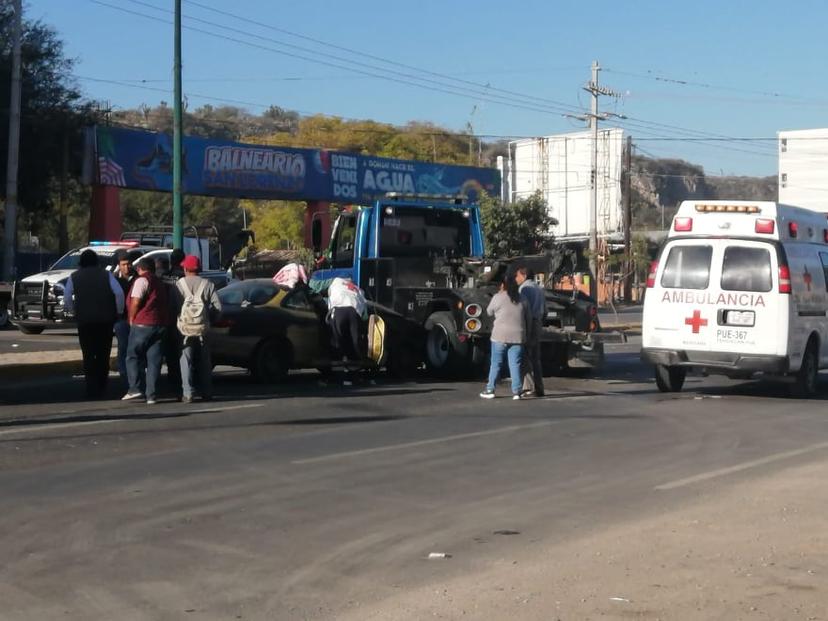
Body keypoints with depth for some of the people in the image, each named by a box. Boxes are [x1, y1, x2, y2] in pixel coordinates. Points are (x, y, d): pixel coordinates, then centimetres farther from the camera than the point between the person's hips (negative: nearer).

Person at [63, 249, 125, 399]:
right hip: (106, 319, 1)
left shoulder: (74, 277, 5)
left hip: (84, 320, 0)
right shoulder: (106, 274, 4)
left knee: (88, 356, 5)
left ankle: (92, 390, -2)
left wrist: (73, 311, 14)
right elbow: (119, 292, -7)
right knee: (103, 355, 10)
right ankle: (101, 389, 10)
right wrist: (118, 311, 4)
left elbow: (67, 297, 0)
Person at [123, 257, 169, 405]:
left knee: (133, 356, 4)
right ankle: (151, 395, 0)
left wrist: (131, 319, -2)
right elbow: (165, 304, 23)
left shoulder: (142, 280, -5)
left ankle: (136, 388, -6)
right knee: (154, 360, 4)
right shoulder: (159, 283, 21)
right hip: (161, 325, 7)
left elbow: (135, 302, -13)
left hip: (143, 324, -7)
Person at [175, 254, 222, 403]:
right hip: (203, 327, 2)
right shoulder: (208, 284, 1)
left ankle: (187, 394, -6)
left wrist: (176, 321, 9)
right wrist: (210, 320, 11)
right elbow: (217, 306, -3)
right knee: (204, 362, 12)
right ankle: (206, 393, 15)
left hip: (185, 328, -2)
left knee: (186, 360, 1)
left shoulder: (179, 284, -4)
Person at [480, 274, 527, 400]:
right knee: (515, 364, 4)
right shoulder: (521, 299, 8)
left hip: (500, 336, -3)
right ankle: (516, 391, -2)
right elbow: (527, 317, 10)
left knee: (496, 363, 5)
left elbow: (489, 312, 7)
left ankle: (490, 390, 8)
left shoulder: (498, 297, -5)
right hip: (518, 336, 3)